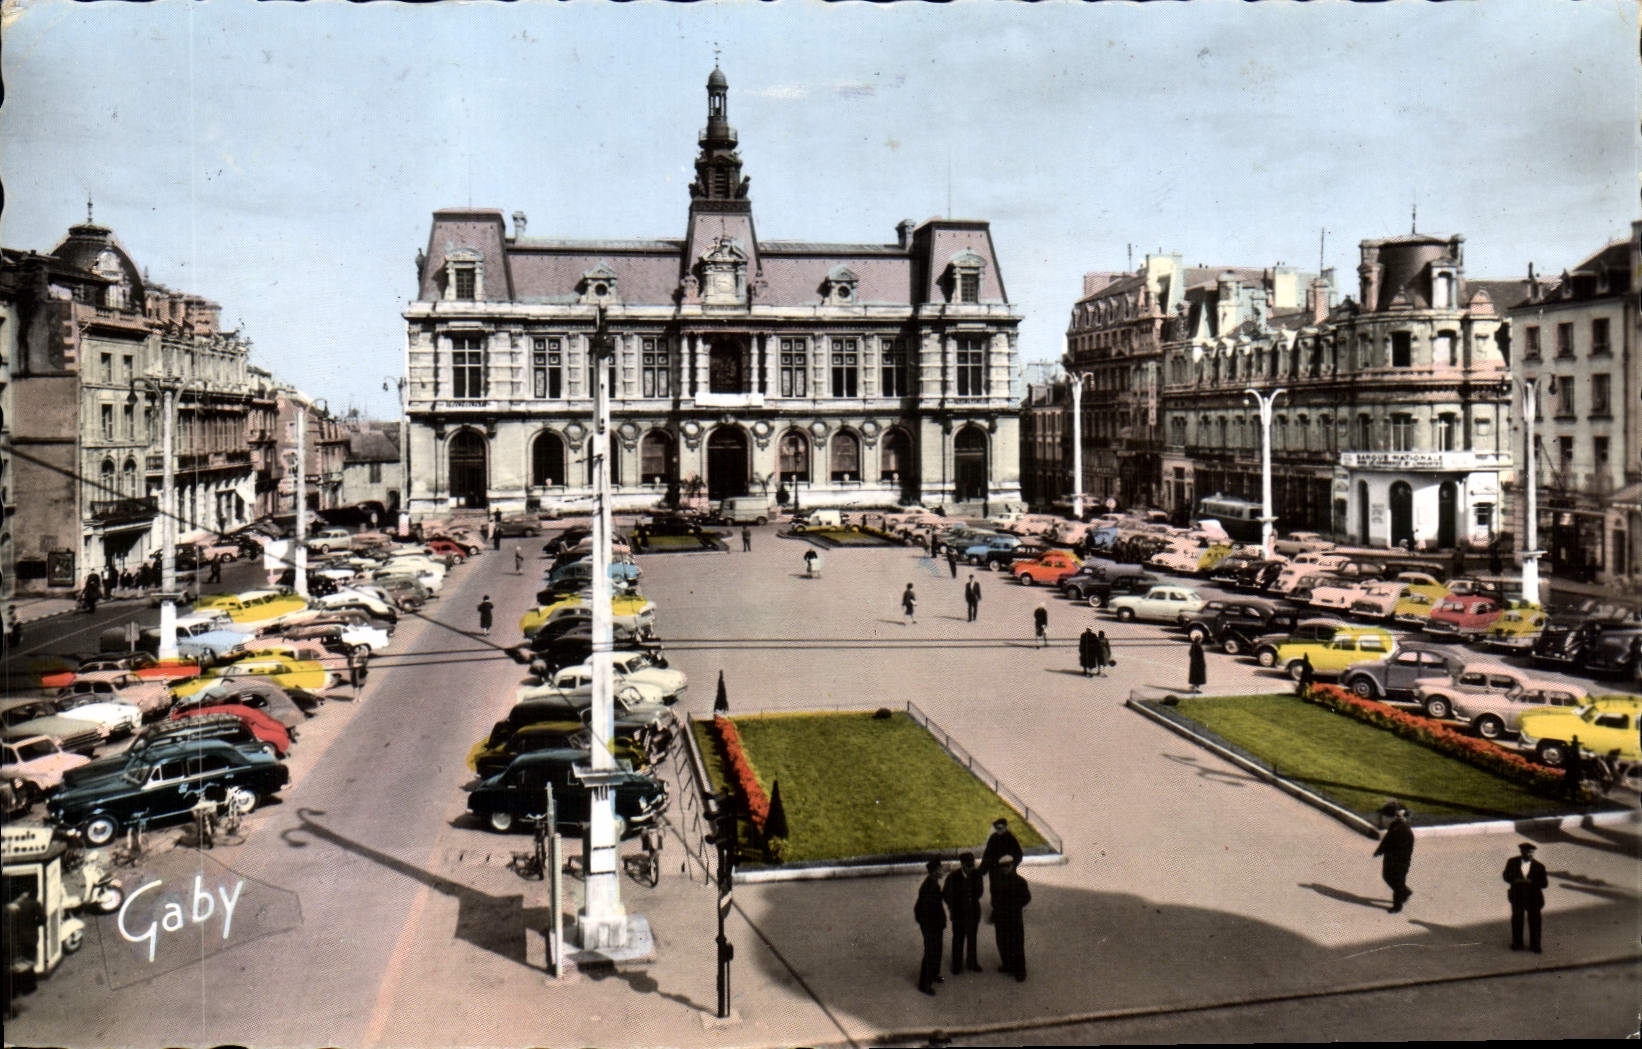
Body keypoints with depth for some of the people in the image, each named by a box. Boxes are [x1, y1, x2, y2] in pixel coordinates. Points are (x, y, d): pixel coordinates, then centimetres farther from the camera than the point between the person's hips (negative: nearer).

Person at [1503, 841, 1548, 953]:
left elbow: (1544, 883, -10)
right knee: (1517, 920, 13)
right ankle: (1517, 943, 29)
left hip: (1533, 898, -1)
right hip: (1517, 896, 1)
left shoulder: (1539, 866, -10)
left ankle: (1534, 945, 25)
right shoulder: (1512, 862, -5)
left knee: (1534, 922, 8)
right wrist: (1516, 880, -21)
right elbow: (1506, 876, -1)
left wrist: (1531, 882, -26)